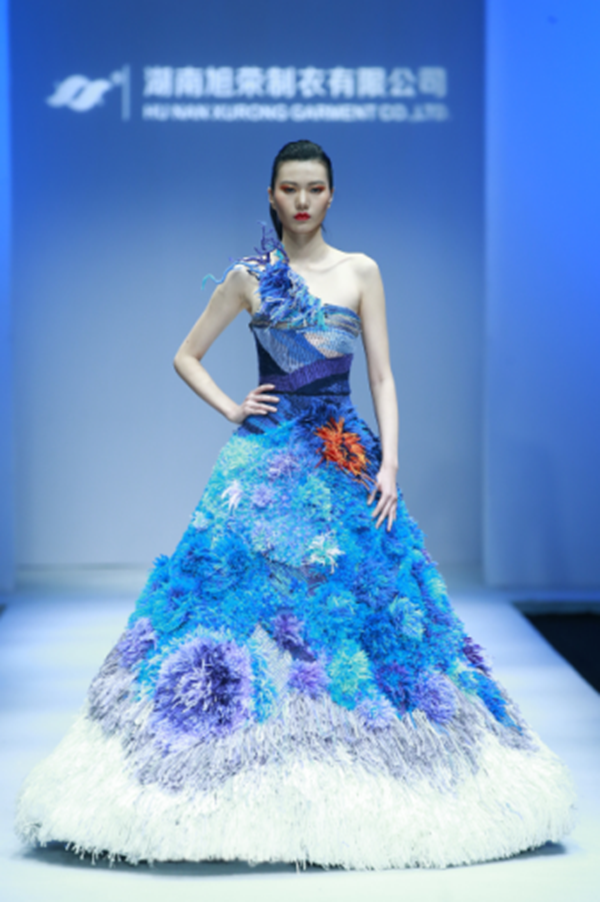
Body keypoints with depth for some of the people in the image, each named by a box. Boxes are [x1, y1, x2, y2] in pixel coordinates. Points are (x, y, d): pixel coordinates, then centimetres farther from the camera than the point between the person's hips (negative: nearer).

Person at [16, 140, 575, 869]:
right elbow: (186, 356, 13)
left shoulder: (361, 272, 7)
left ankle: (361, 784, 9)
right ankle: (241, 774, 0)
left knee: (370, 597, -2)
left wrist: (389, 464, -7)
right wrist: (230, 409, -1)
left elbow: (382, 377, 3)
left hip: (345, 459, 1)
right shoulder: (249, 277, 6)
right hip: (266, 458, -1)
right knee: (241, 594, -9)